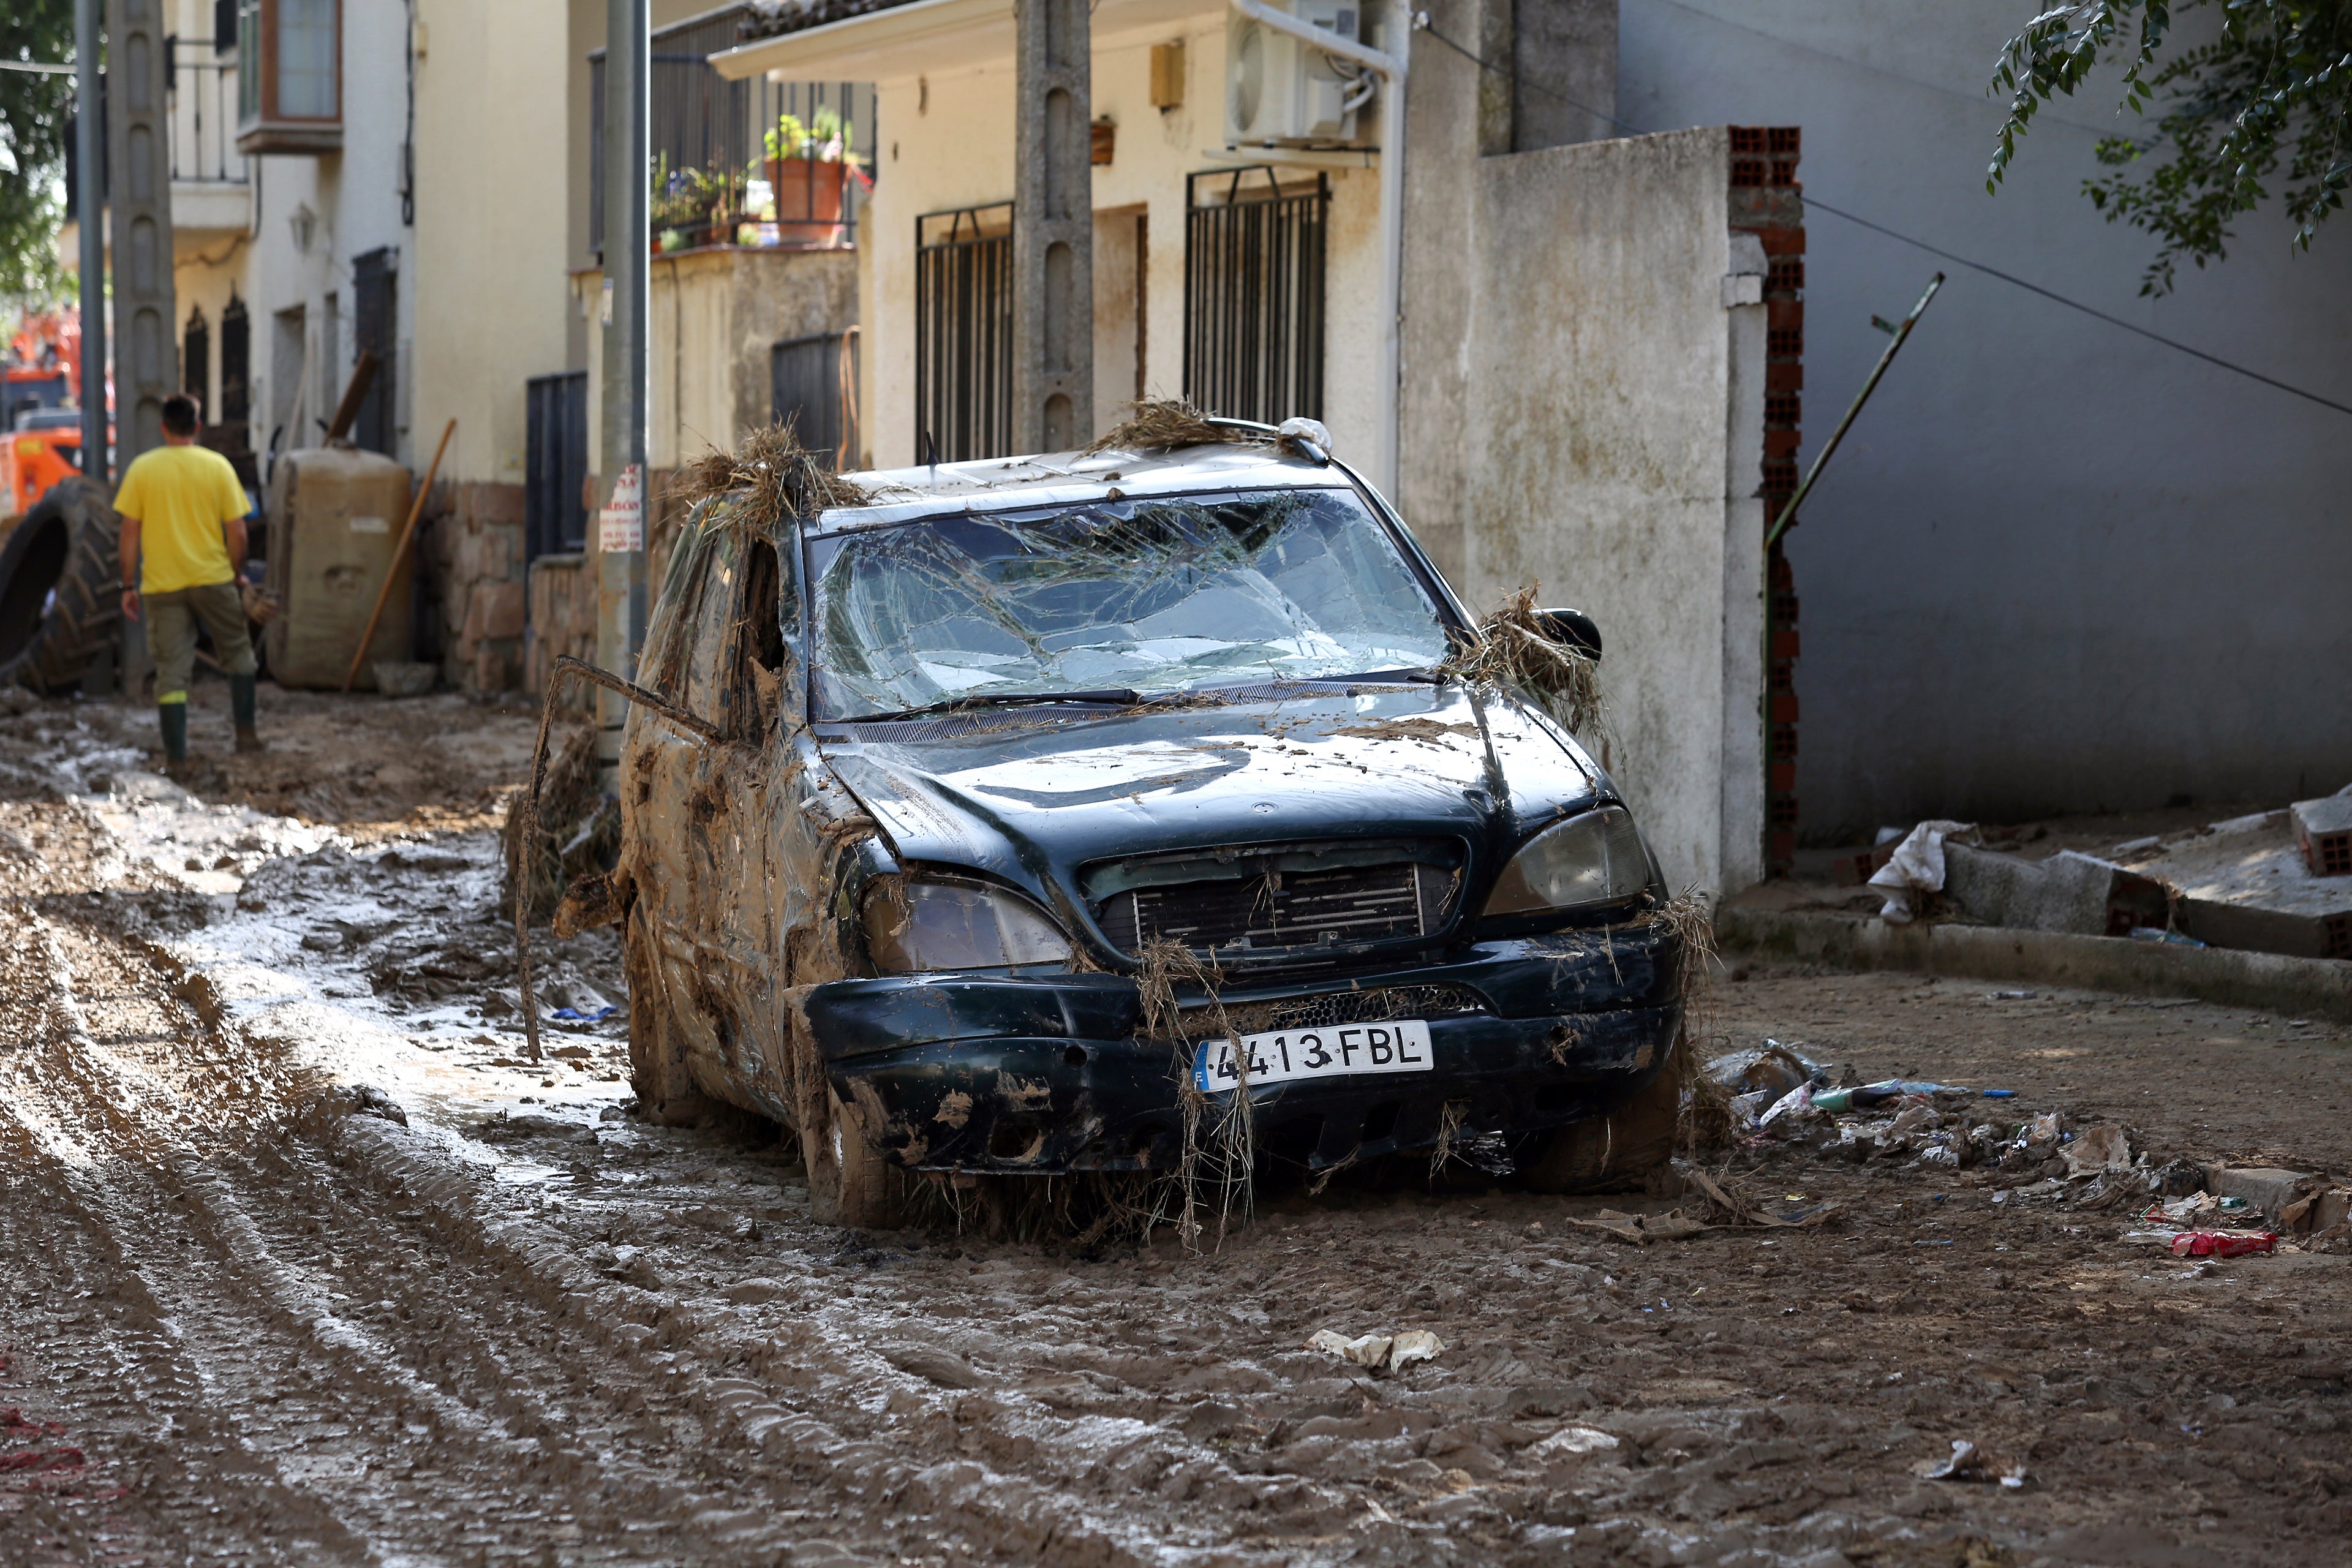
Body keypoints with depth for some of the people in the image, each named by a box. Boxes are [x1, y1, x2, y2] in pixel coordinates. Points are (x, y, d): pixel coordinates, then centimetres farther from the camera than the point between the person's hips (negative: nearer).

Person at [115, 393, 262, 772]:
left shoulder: (142, 468, -3)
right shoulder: (217, 466, -4)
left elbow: (130, 532, -2)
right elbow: (237, 531, -3)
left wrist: (129, 586, 5)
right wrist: (238, 573, 13)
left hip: (162, 585, 0)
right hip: (213, 579, 0)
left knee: (171, 672, 2)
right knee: (237, 652, 21)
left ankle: (175, 756, 0)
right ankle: (245, 730, 18)